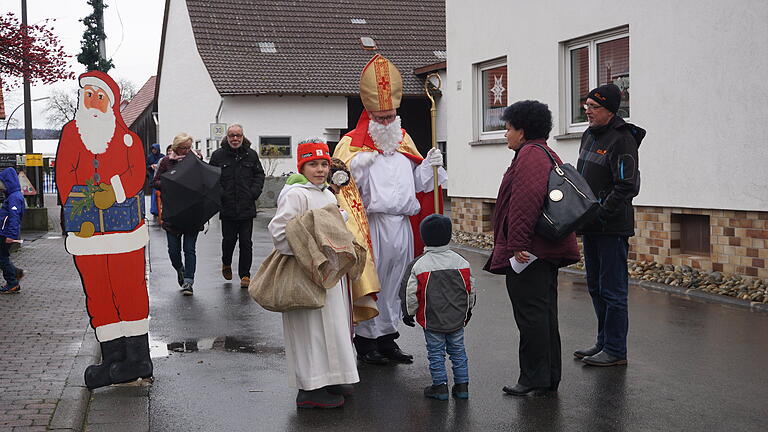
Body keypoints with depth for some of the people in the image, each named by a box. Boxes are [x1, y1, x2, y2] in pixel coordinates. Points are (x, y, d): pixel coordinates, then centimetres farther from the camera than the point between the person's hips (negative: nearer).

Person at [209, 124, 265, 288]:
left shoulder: (251, 154, 6)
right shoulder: (218, 155, 1)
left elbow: (259, 175, 12)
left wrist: (254, 192, -2)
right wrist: (218, 195, -7)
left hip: (247, 207, 1)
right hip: (227, 207, -1)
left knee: (246, 242, 1)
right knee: (229, 239, 5)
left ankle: (245, 275, 10)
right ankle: (226, 264, 34)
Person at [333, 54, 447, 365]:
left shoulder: (403, 142, 17)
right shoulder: (353, 144, -2)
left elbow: (415, 182, 20)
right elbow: (342, 184, -8)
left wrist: (428, 165, 3)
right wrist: (357, 165, -24)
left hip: (401, 226, 6)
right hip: (372, 225, -6)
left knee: (393, 283, 11)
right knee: (369, 282, -3)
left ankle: (387, 338, 20)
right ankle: (366, 341, 8)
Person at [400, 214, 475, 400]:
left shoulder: (418, 265, -11)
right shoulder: (461, 262, 0)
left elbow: (409, 293, -9)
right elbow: (470, 288, 9)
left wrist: (408, 313, 6)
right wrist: (468, 309, 24)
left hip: (432, 320, -3)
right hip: (457, 318, 4)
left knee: (436, 353, 7)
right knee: (458, 350, 14)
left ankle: (440, 386, 10)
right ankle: (462, 385, 18)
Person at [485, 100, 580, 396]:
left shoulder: (529, 155, -14)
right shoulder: (548, 154, 19)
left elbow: (526, 202, -25)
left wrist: (517, 245, -26)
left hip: (528, 252, -11)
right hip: (549, 250, 11)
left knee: (530, 314, -5)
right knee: (545, 313, 14)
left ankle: (534, 380, 1)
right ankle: (550, 378, 21)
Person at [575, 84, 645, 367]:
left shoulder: (621, 140, -15)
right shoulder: (590, 135, 13)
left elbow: (627, 186, -20)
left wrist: (599, 215, -20)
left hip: (612, 227, -9)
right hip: (590, 226, 9)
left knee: (612, 291, -3)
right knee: (596, 288, 16)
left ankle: (615, 350, 6)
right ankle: (604, 342, 28)